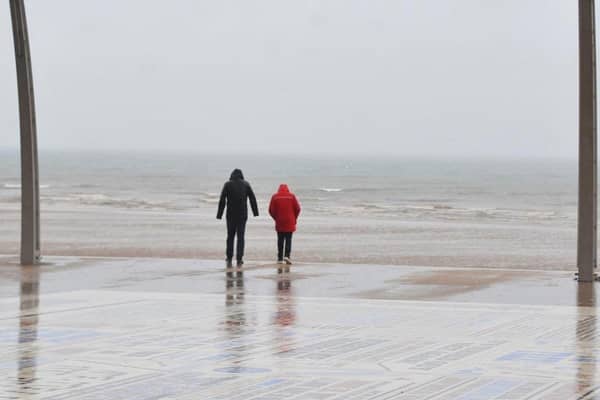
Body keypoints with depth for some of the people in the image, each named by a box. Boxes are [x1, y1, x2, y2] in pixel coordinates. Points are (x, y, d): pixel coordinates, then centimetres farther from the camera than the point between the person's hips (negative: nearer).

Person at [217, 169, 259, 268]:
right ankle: (239, 259, -3)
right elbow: (252, 199, 1)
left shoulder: (227, 185, -1)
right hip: (242, 215, 0)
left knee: (230, 236, 11)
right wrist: (255, 212, 6)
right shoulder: (246, 184, 3)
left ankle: (229, 259, 7)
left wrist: (219, 214, -3)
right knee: (240, 237, 4)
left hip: (231, 215, 0)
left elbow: (222, 201, -5)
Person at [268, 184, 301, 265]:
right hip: (290, 222, -1)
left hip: (279, 222, 1)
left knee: (280, 240, 8)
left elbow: (271, 210, -1)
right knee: (288, 239, 5)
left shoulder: (275, 197, 1)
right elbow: (297, 208, -1)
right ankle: (287, 255, -12)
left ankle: (280, 258, 8)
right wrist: (295, 218, 14)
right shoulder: (292, 196, 0)